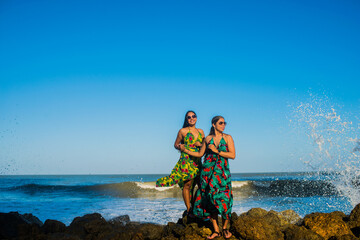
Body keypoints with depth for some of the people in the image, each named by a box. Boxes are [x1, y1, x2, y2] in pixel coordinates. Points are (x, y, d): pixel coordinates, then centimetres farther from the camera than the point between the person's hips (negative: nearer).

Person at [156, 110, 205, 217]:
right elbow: (176, 144, 10)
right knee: (187, 185, -7)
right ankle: (188, 210, -2)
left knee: (192, 185, 4)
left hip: (197, 161, 4)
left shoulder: (201, 131, 15)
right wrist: (180, 146, -11)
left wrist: (200, 144, -2)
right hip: (186, 160, -4)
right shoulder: (183, 131, 4)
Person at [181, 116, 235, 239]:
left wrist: (216, 151, -10)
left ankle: (225, 228, 11)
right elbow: (200, 154, 19)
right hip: (208, 171, 2)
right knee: (210, 200, 0)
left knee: (223, 199, -7)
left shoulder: (227, 138, 3)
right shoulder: (208, 139, 9)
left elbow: (232, 155, -6)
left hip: (222, 172, -2)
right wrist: (185, 150, 19)